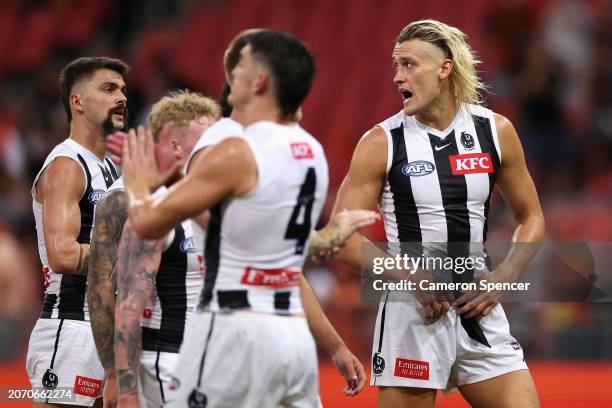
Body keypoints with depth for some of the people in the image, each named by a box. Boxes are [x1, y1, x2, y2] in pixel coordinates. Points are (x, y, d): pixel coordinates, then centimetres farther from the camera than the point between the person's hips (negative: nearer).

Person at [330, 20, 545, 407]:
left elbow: (531, 218, 14)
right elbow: (342, 237, -6)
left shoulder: (495, 130, 4)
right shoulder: (382, 142, -4)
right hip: (413, 314, -3)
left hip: (480, 310, 3)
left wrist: (502, 279, -2)